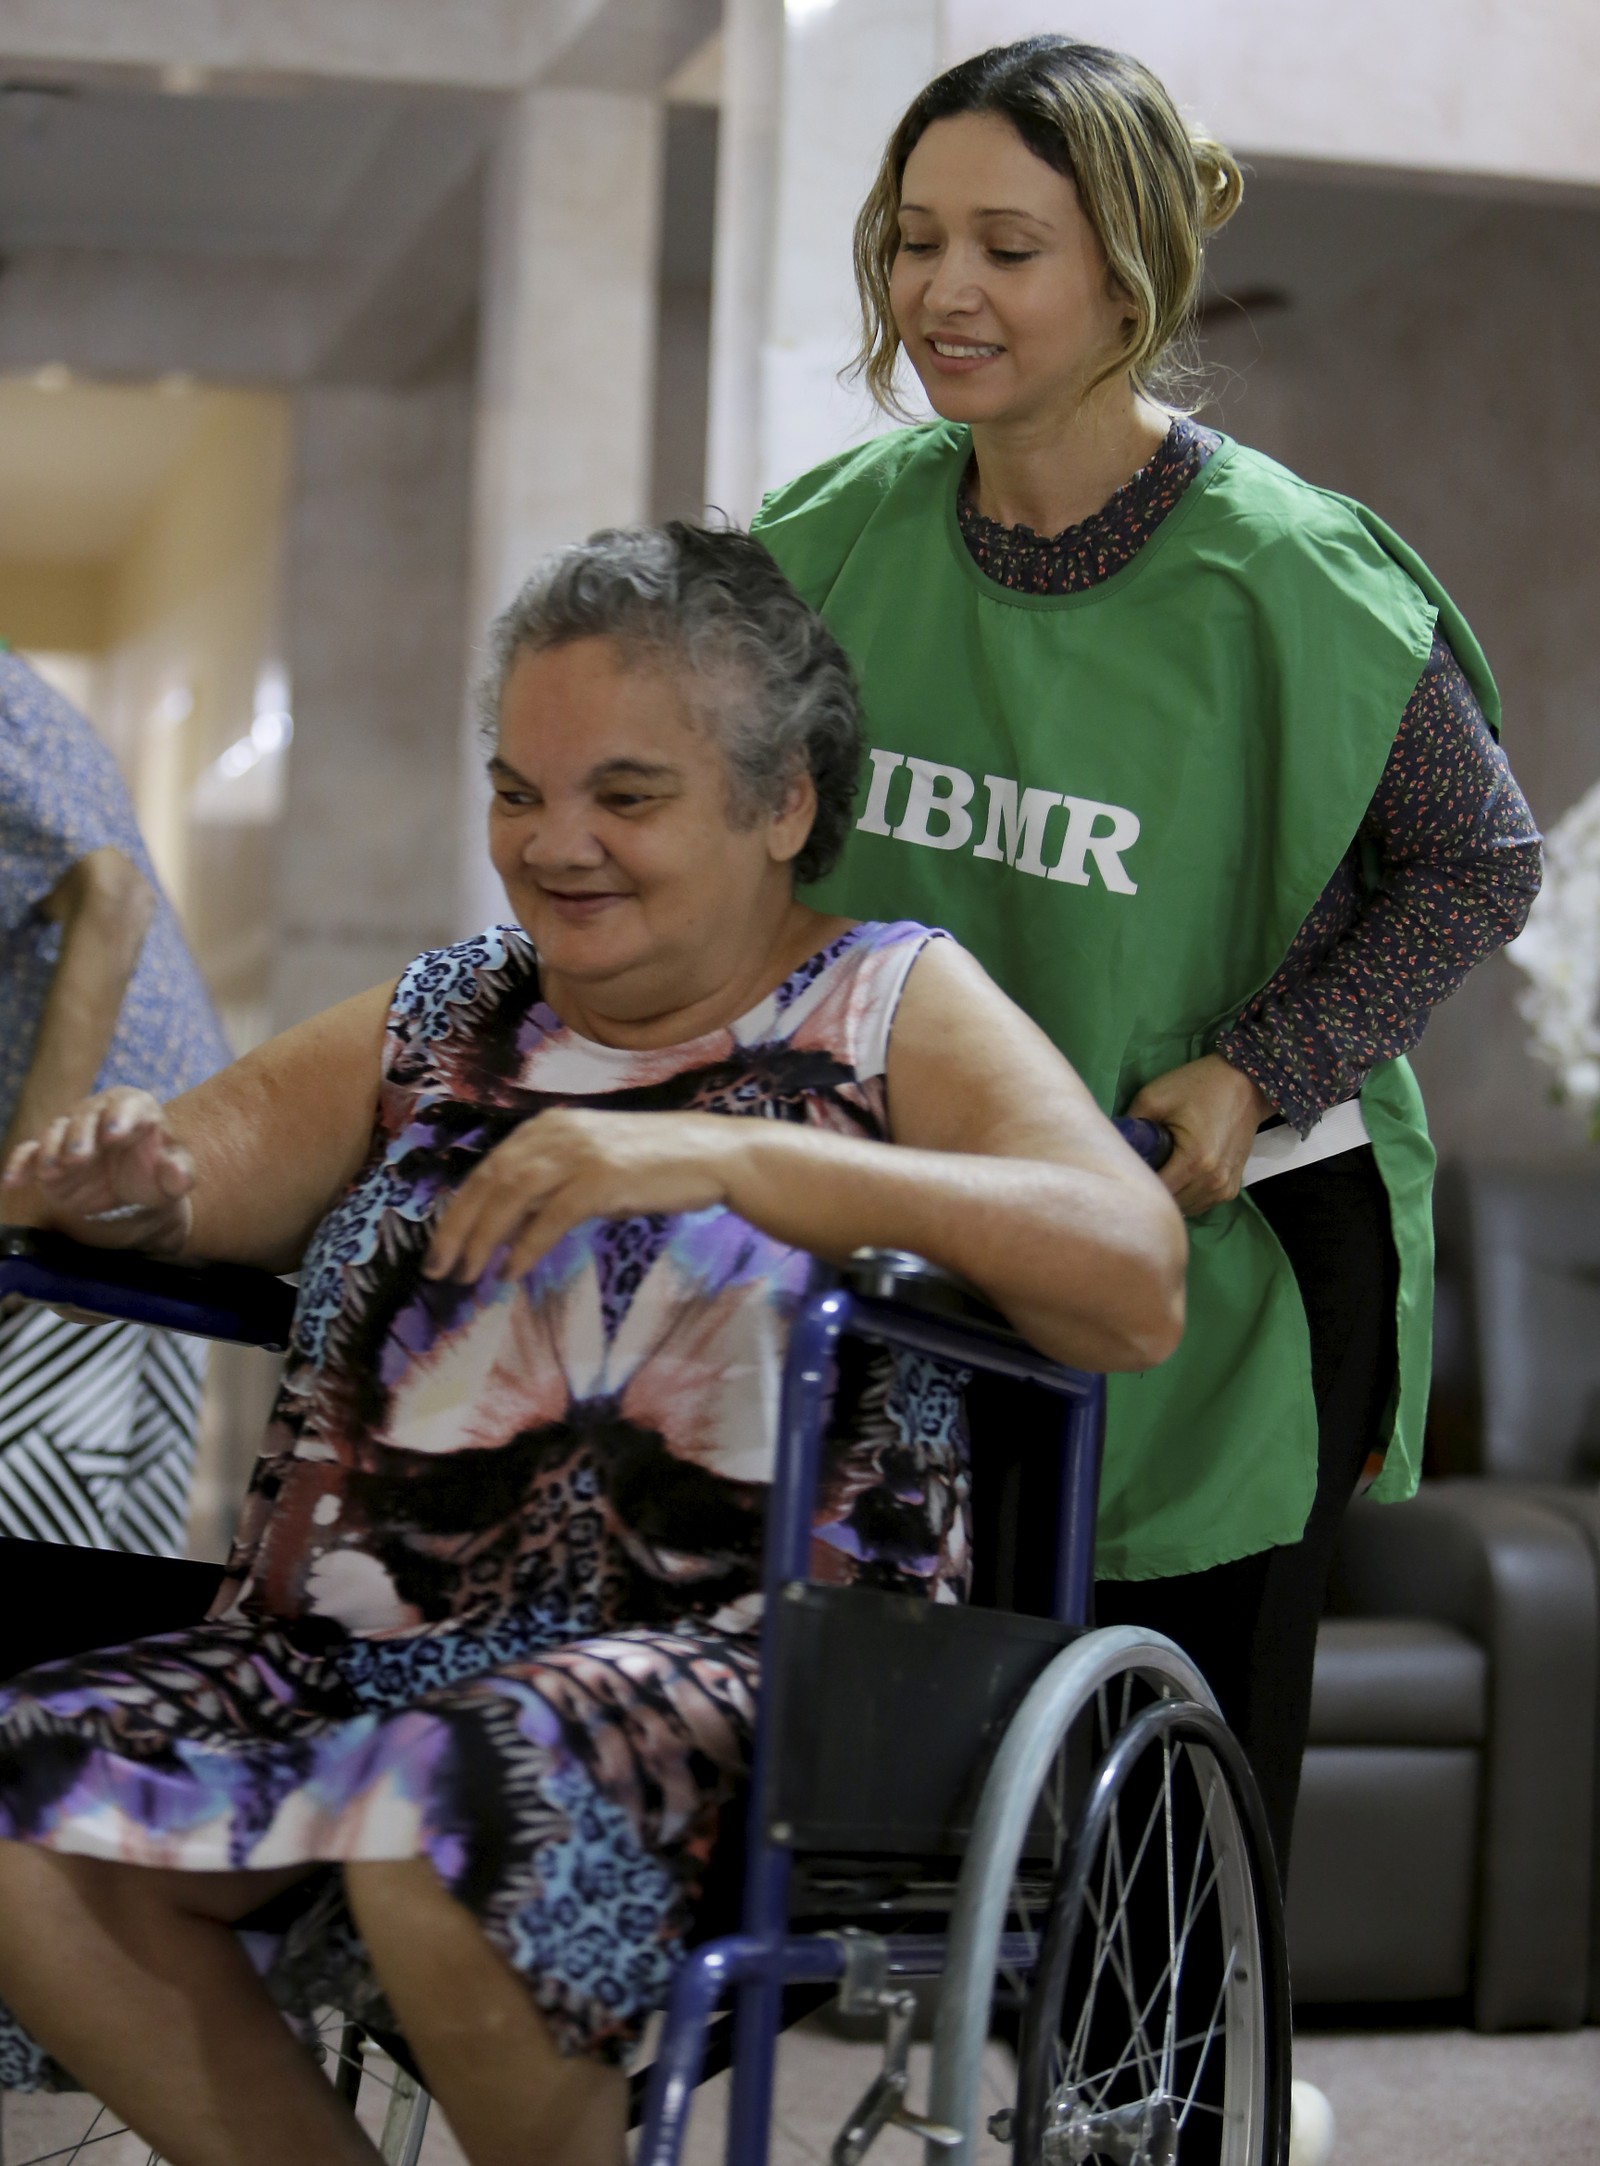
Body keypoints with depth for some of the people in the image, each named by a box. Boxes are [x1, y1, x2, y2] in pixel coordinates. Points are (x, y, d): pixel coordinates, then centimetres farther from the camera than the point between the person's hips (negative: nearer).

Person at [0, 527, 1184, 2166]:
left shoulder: (893, 1005, 5)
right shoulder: (442, 1020, 21)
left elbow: (1135, 1284, -12)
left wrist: (724, 1154, -20)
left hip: (733, 1652, -5)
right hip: (352, 1650, 5)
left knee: (445, 1816, -34)